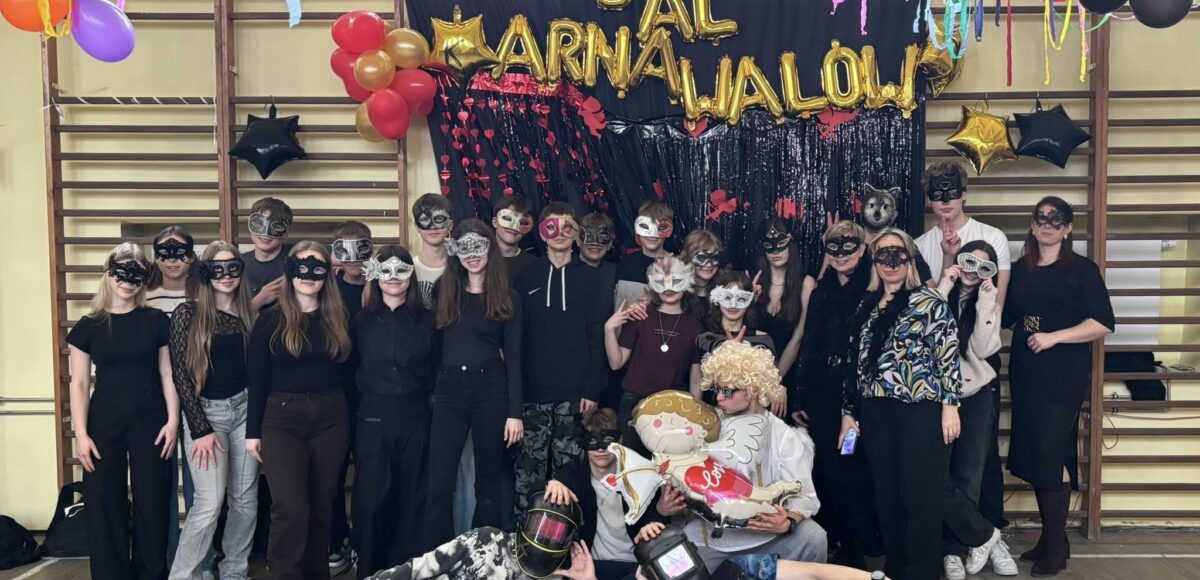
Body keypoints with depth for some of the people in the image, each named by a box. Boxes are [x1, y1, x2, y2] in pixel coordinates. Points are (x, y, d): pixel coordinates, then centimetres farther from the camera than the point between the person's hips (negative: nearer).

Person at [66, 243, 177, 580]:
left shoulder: (156, 321, 3)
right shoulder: (89, 325, 3)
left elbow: (167, 374, 4)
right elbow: (79, 384, 3)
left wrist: (173, 420, -4)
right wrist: (81, 433, -4)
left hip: (150, 422, 0)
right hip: (104, 424, 1)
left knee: (152, 504, 2)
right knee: (105, 505, 3)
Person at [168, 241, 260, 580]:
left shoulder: (249, 315, 7)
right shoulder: (188, 313, -6)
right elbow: (180, 374, -9)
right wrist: (201, 429, -13)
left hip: (244, 409, 4)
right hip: (206, 412, -4)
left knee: (245, 499, 8)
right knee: (210, 501, -12)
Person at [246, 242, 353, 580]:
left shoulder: (338, 319, 6)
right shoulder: (270, 320, 0)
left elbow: (346, 372, 9)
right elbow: (257, 379, 1)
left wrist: (349, 421, 7)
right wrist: (252, 432, -1)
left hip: (330, 418, 3)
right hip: (282, 418, -2)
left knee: (321, 506, 9)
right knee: (290, 509, -10)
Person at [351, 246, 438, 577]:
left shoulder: (425, 319, 5)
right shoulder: (362, 320, 4)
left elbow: (435, 366, 6)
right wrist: (356, 405, 1)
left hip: (414, 414, 1)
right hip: (374, 415, 0)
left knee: (411, 492, 7)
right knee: (371, 494, 2)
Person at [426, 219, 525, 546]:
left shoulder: (507, 297, 3)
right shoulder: (444, 290, 9)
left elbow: (513, 356, 0)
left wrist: (515, 412, -5)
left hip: (490, 390, -1)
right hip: (449, 390, 1)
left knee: (487, 480, 9)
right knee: (439, 483, -4)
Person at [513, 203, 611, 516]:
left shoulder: (591, 278, 5)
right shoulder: (527, 276, 7)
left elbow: (598, 337, 1)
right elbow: (515, 334, 6)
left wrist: (592, 389, -6)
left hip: (575, 393, -1)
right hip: (534, 391, 1)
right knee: (529, 468, 3)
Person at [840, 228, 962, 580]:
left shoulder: (928, 301, -2)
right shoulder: (866, 307, 13)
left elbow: (949, 354, -7)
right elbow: (857, 362, 15)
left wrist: (950, 404, -13)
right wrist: (848, 412, 13)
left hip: (921, 412, -5)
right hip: (876, 414, 6)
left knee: (920, 499, -1)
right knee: (886, 498, 11)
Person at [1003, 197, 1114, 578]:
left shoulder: (1082, 269, -2)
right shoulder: (1020, 269, 12)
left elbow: (1104, 323, -9)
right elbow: (1007, 319, 19)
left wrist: (1054, 337, -17)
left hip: (1064, 375, -5)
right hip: (1025, 373, 5)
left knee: (1051, 454, -7)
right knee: (1032, 456, 8)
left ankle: (1057, 546, 6)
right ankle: (1049, 536, 20)